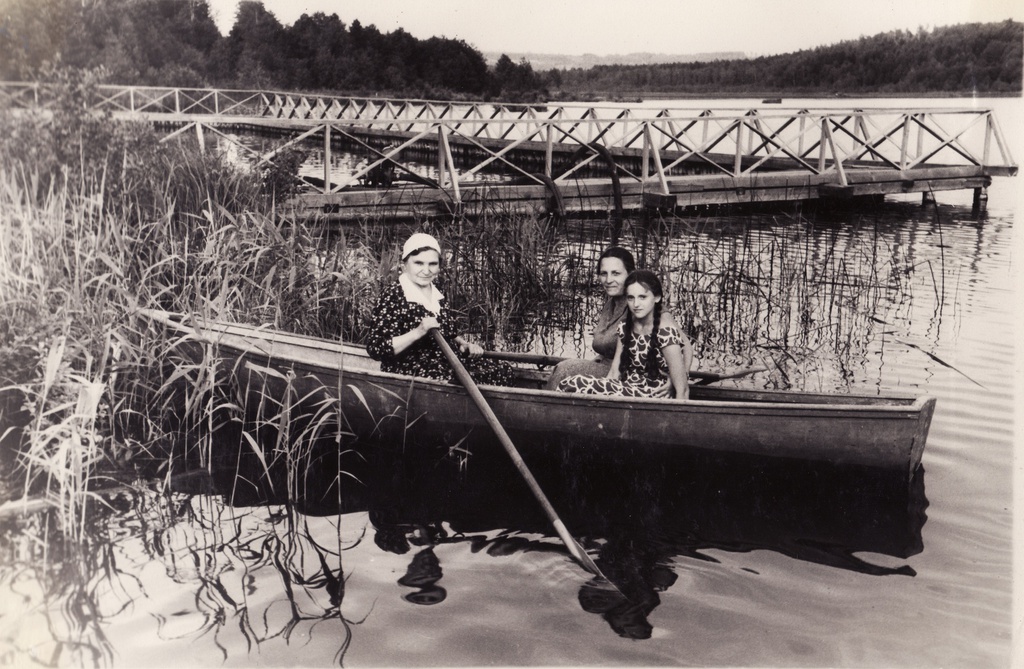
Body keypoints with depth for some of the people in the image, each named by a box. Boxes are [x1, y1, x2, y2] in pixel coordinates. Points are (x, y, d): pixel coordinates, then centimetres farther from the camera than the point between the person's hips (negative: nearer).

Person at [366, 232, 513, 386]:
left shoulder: (437, 296, 12)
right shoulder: (392, 296, -12)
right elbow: (376, 349, -18)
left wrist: (464, 344, 4)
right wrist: (418, 332, -27)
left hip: (443, 364, 8)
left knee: (502, 370, 0)